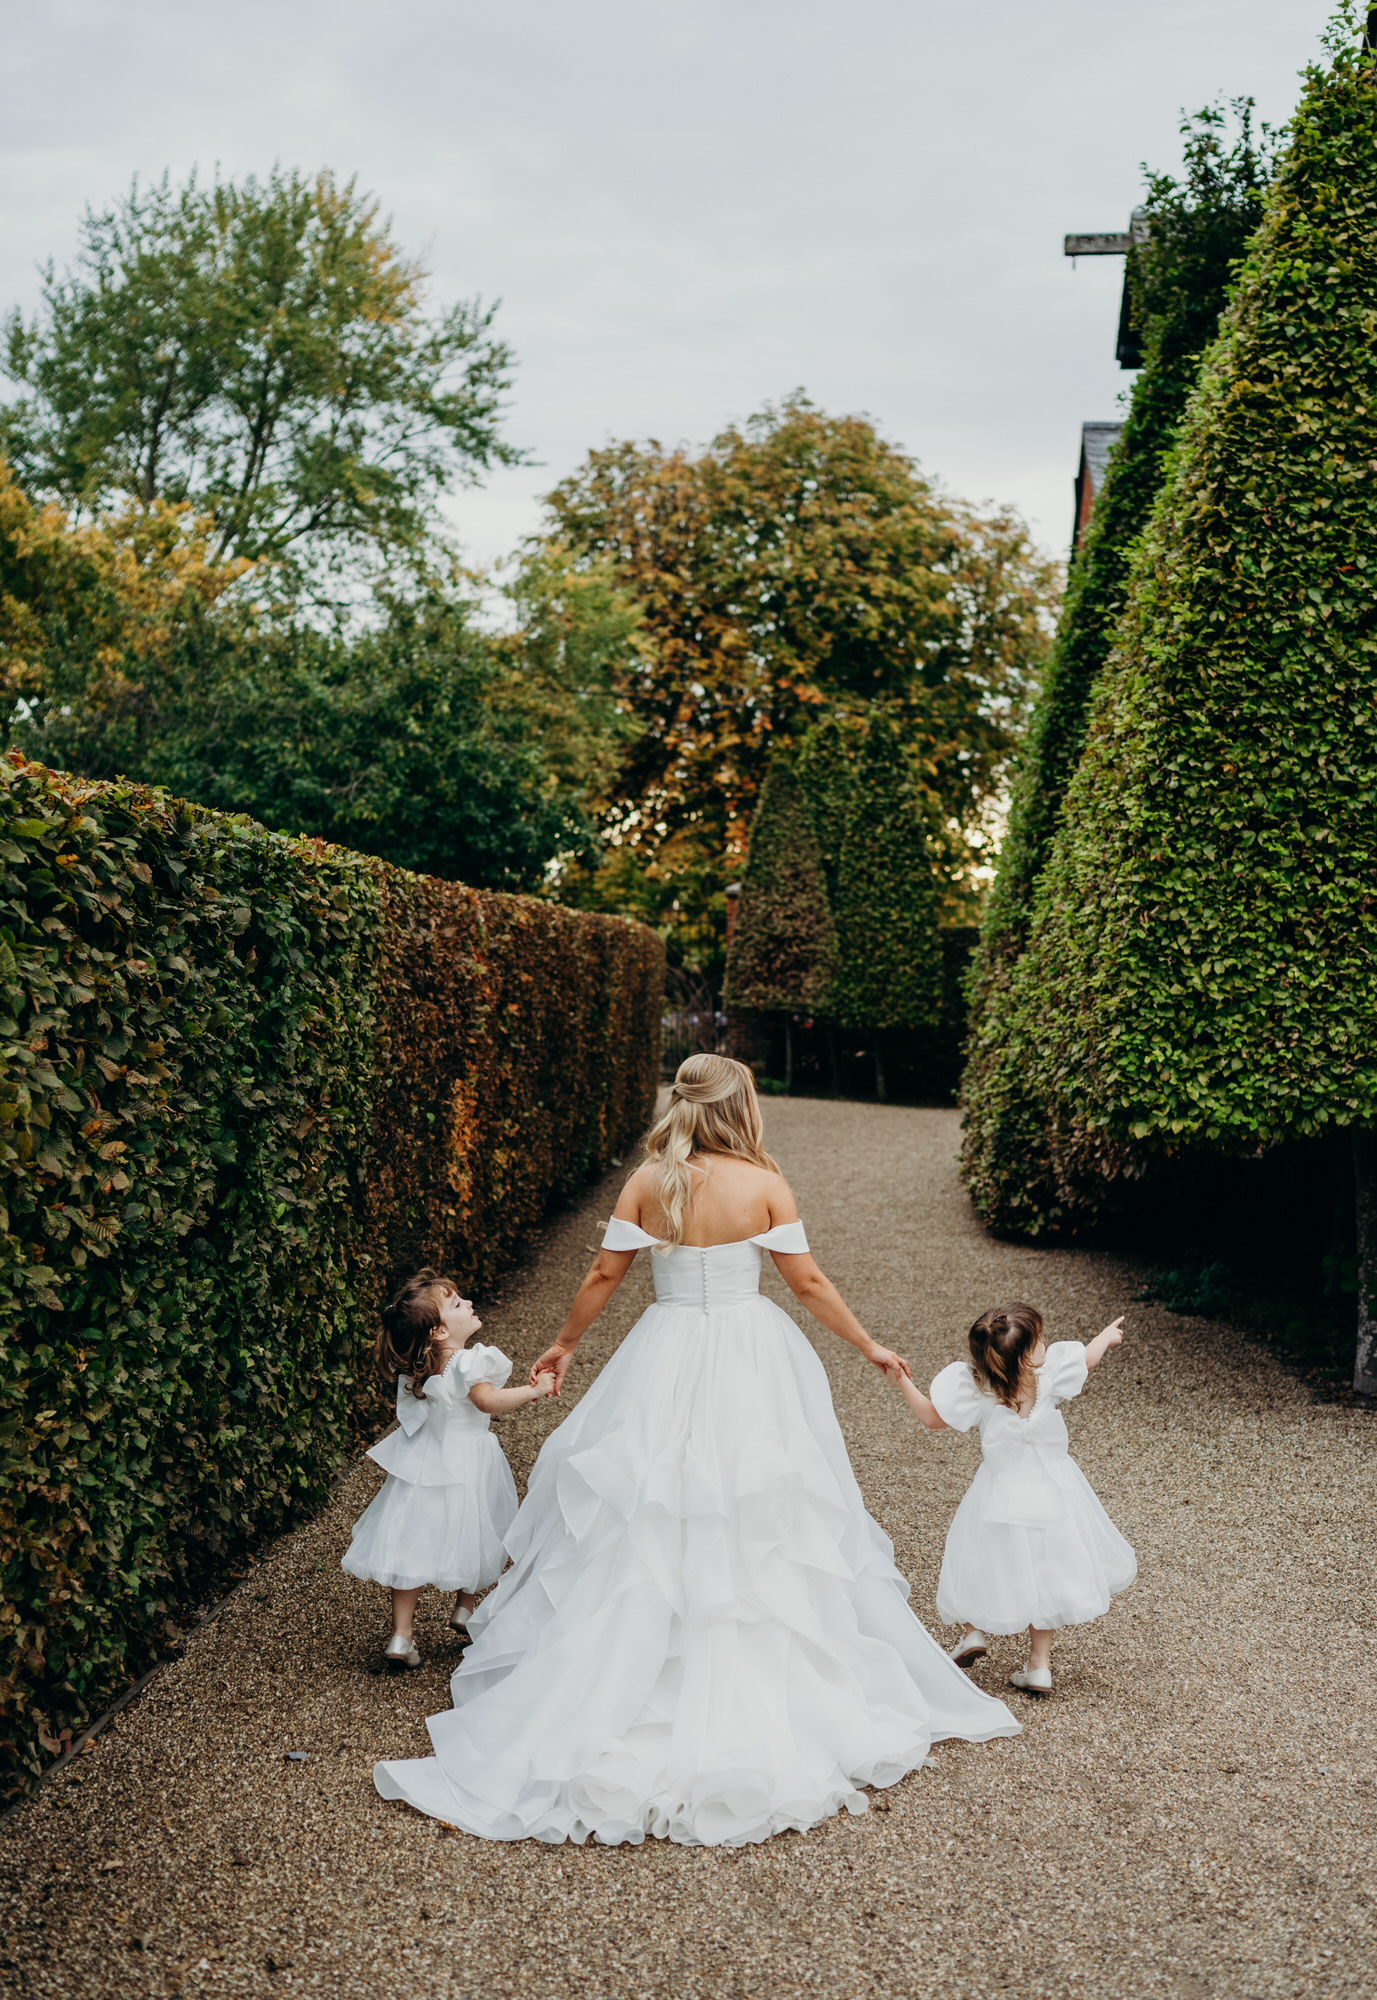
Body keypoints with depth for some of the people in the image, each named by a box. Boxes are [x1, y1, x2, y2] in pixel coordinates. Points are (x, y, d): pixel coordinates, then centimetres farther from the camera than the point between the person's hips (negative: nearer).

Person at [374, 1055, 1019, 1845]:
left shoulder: (647, 1183, -5)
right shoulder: (766, 1184, -9)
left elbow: (604, 1277, 0)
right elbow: (809, 1283, -4)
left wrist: (566, 1345, 16)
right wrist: (869, 1346, 10)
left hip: (665, 1365, 1)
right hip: (752, 1368, -1)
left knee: (647, 1532, 9)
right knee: (760, 1530, 9)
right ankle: (772, 1692, 18)